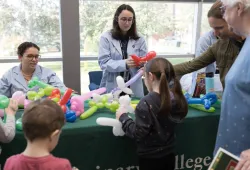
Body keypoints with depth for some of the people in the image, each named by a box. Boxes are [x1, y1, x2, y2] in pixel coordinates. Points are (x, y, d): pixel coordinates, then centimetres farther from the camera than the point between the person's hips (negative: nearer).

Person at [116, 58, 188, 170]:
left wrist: (123, 117, -10)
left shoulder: (146, 103, -26)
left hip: (150, 157, -6)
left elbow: (138, 134, -22)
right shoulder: (175, 98, -6)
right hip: (169, 154, 6)